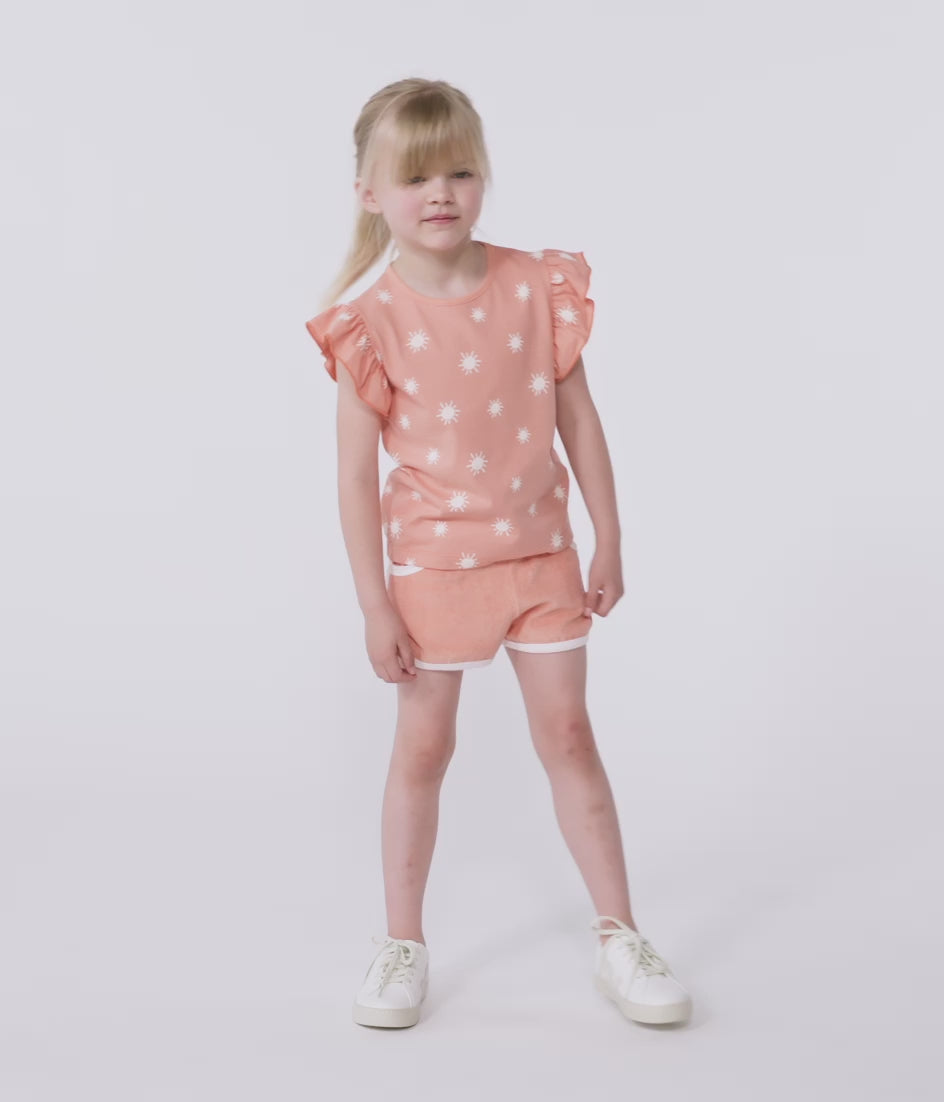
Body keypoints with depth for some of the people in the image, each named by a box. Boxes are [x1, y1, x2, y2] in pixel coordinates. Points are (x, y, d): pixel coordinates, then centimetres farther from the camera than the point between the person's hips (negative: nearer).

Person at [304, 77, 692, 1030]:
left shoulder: (538, 286, -5)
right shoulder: (372, 323, -11)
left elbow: (578, 421, 2)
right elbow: (358, 472, -9)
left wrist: (608, 544, 2)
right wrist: (373, 604, -10)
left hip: (540, 555, 2)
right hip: (432, 564, -2)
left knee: (568, 736, 8)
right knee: (422, 748, 8)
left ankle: (617, 938, 21)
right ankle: (403, 945, 25)